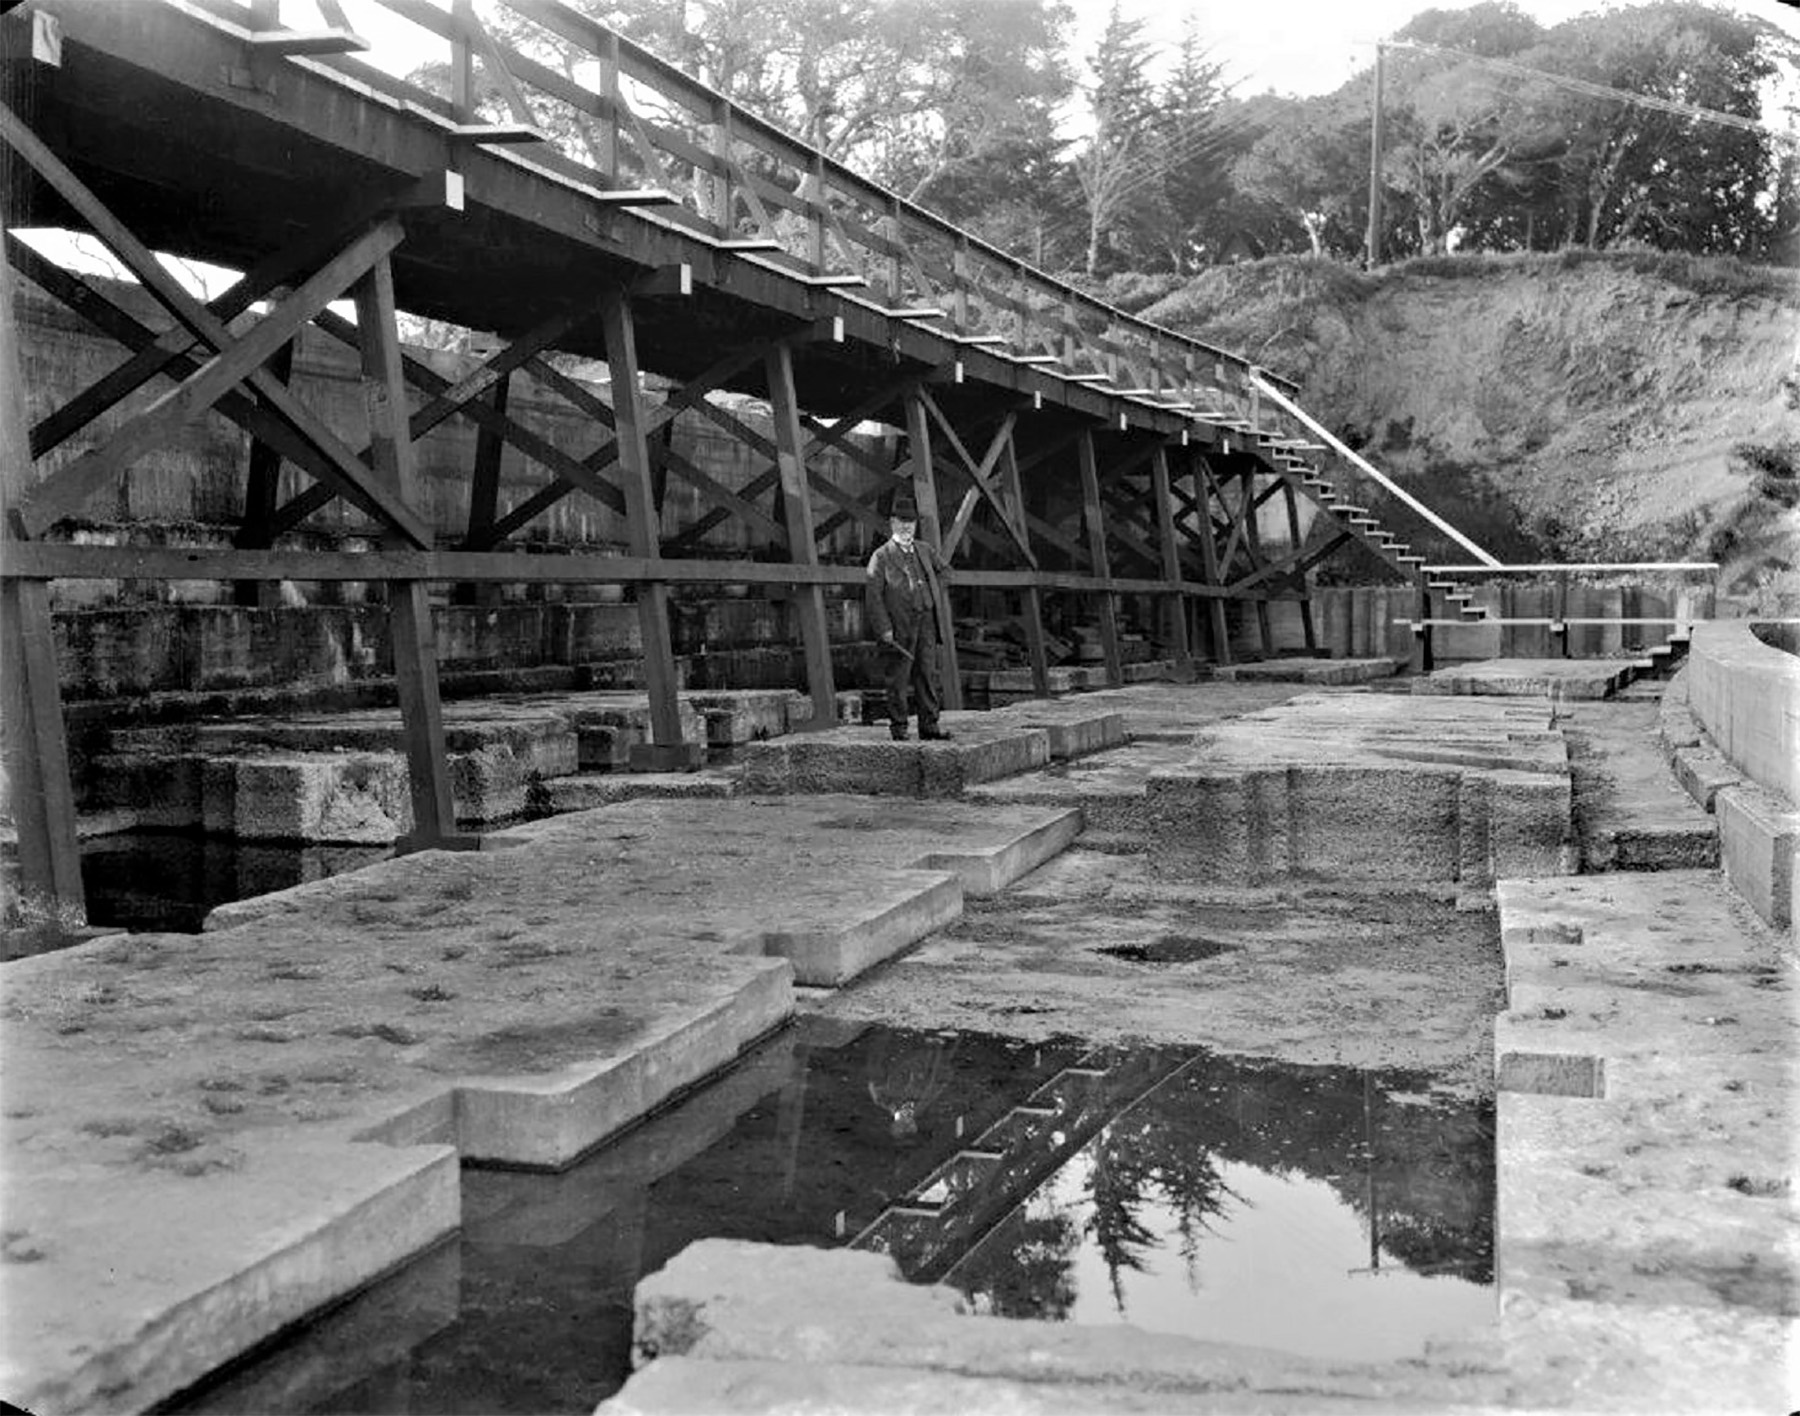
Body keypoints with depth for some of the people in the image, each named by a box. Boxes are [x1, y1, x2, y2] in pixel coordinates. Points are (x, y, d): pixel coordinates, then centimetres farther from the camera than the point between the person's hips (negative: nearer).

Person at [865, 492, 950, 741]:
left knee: (928, 675, 5)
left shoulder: (924, 550, 15)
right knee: (898, 679, -1)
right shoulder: (881, 556, -3)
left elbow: (940, 570, 34)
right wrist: (884, 628, -14)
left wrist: (936, 599, 24)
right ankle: (898, 728, 6)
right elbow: (873, 596, -8)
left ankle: (929, 725, 10)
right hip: (900, 626, -5)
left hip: (926, 622, 5)